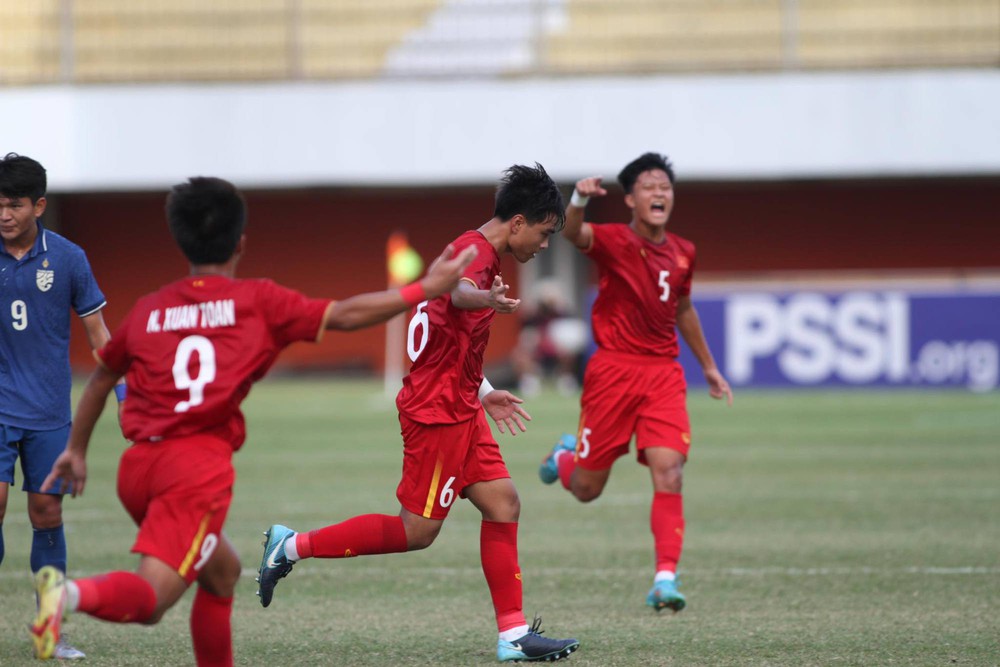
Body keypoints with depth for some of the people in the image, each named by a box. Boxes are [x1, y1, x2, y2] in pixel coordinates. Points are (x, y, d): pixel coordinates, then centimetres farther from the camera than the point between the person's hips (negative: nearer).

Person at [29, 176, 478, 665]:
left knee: (222, 572, 27)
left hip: (137, 463, 6)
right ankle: (73, 594, -42)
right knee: (148, 600, -14)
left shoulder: (148, 310, 17)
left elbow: (101, 377, 28)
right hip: (200, 464, -6)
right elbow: (345, 315, 4)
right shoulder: (258, 302, 5)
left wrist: (76, 450, 41)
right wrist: (426, 289, 12)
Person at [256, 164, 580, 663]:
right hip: (436, 412, -10)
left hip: (460, 411, 10)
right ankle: (293, 546, 7)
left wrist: (483, 392, 34)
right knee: (417, 532, -3)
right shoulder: (475, 252, -18)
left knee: (503, 505, 4)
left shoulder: (477, 252, 15)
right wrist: (486, 299, -68)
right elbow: (457, 291, -45)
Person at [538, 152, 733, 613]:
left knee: (669, 474, -16)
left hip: (663, 373, 3)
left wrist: (708, 366, 31)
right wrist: (580, 200, -54)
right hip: (613, 369, -3)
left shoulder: (682, 253, 8)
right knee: (587, 489, 6)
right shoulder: (614, 242, -9)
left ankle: (666, 579, -15)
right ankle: (565, 457, 43)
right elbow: (574, 234, -32)